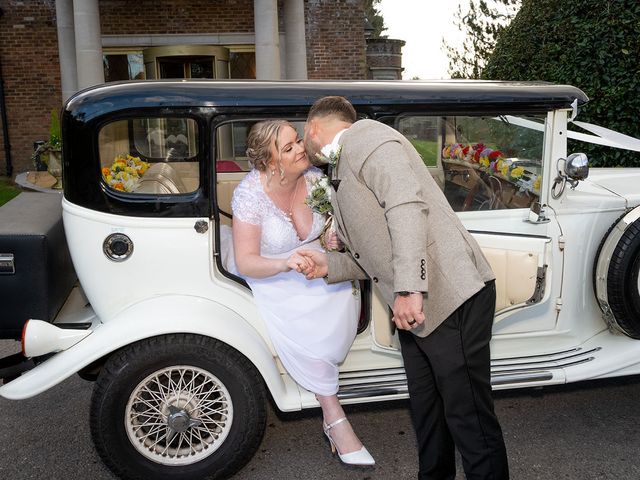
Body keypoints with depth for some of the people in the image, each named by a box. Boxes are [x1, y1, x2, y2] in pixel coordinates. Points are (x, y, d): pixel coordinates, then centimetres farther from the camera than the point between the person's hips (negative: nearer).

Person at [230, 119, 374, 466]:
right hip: (271, 278, -4)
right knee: (298, 329, -29)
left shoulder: (314, 178, -8)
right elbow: (245, 262, -21)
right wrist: (286, 264, -39)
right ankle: (335, 418, -13)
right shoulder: (250, 193, -20)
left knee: (346, 296, -26)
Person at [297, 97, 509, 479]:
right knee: (426, 412, 20)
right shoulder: (344, 174, 23)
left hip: (452, 299, -10)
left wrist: (408, 289, -29)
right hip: (415, 308, 10)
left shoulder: (363, 136, -6)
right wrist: (329, 265, 8)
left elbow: (407, 204, -23)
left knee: (469, 418, -1)